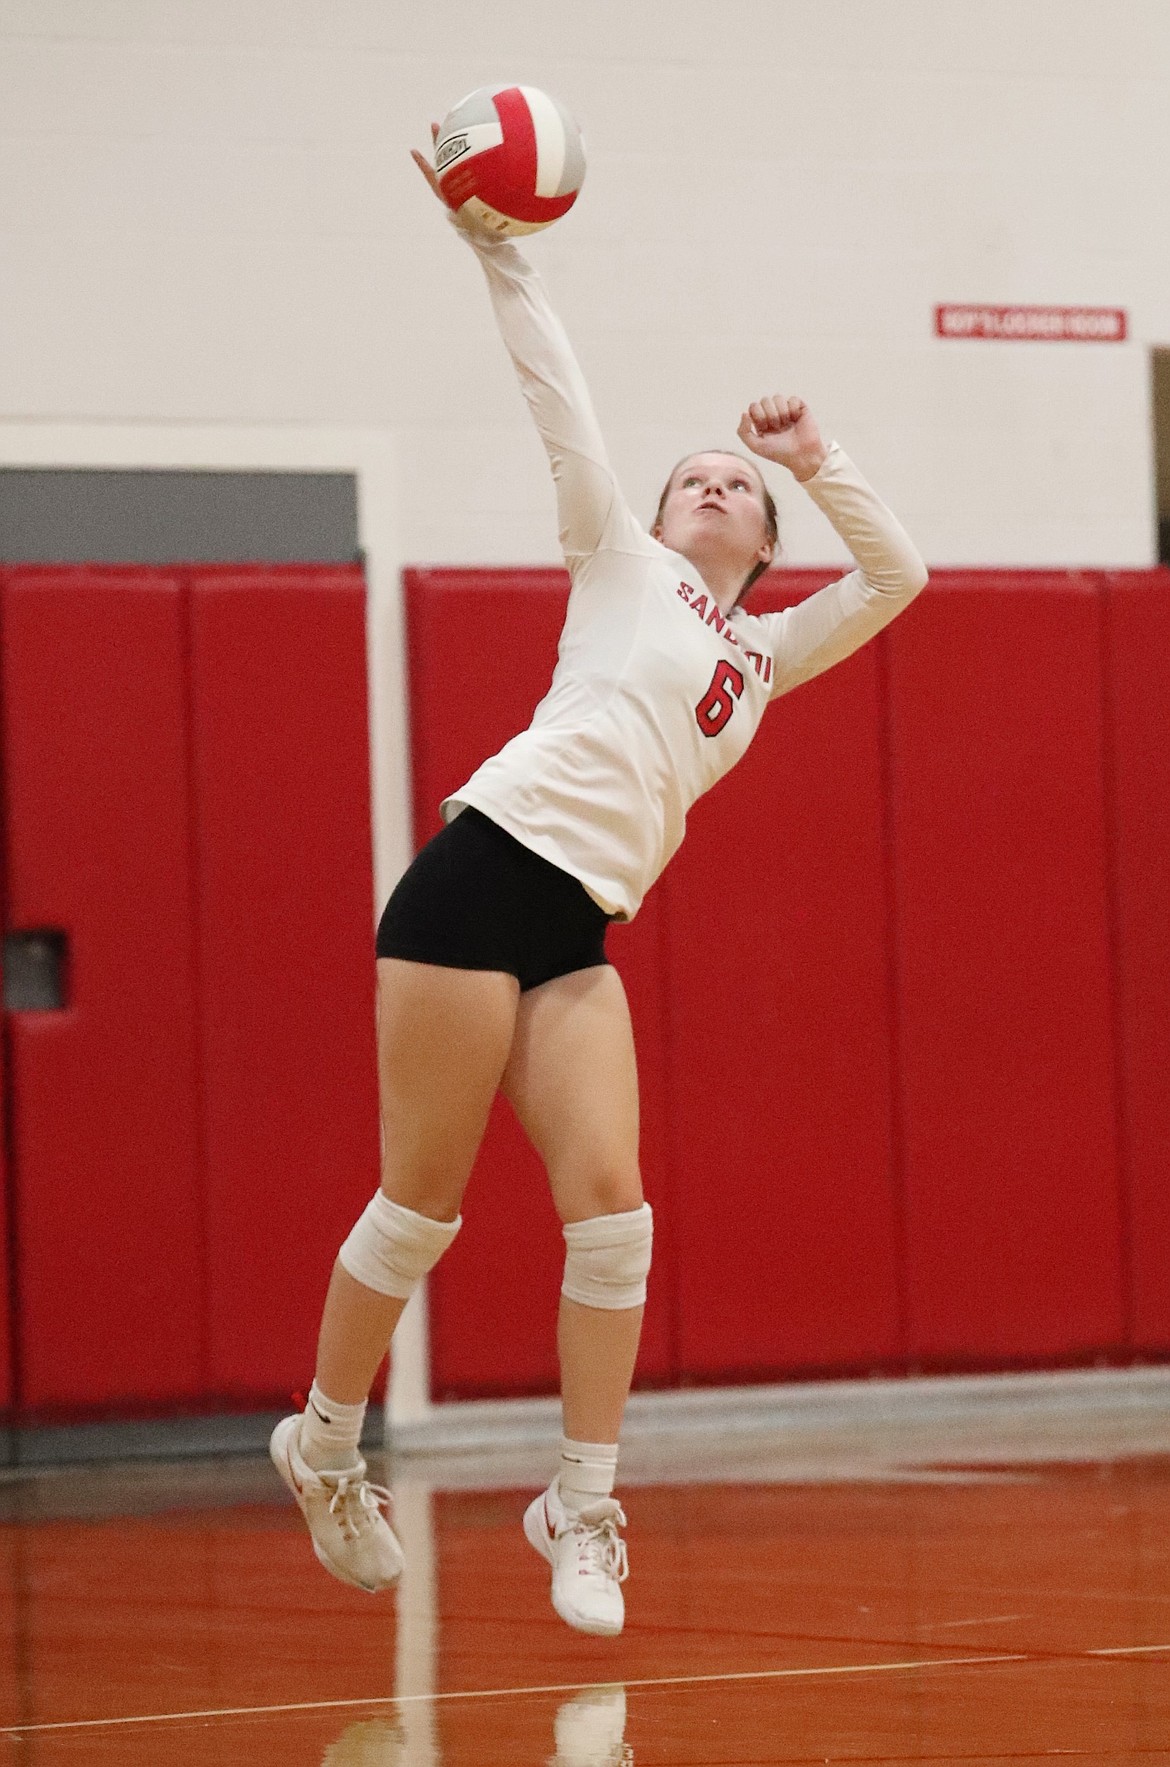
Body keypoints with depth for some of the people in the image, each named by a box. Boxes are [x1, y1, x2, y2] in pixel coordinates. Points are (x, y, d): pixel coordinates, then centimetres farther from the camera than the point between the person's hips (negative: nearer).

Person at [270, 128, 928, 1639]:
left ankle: (580, 1511, -1)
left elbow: (897, 574, 26)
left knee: (610, 1212, -8)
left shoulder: (765, 655, 24)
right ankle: (324, 1444, 14)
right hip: (484, 874, -5)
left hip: (578, 934, 5)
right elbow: (558, 402, 5)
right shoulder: (622, 563, 12)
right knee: (421, 1203, -3)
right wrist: (496, 251, -2)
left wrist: (817, 462, 16)